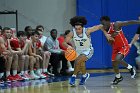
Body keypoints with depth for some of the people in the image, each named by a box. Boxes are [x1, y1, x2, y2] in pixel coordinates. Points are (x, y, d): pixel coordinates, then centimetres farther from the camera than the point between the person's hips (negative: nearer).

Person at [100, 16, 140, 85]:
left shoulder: (116, 25, -20)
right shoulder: (105, 31, -1)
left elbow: (129, 22, -23)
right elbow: (110, 43, 2)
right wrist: (111, 37, -20)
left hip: (124, 46, -7)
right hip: (116, 48, 7)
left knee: (117, 59, -28)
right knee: (114, 64, 9)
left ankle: (130, 68, -4)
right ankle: (118, 77, 37)